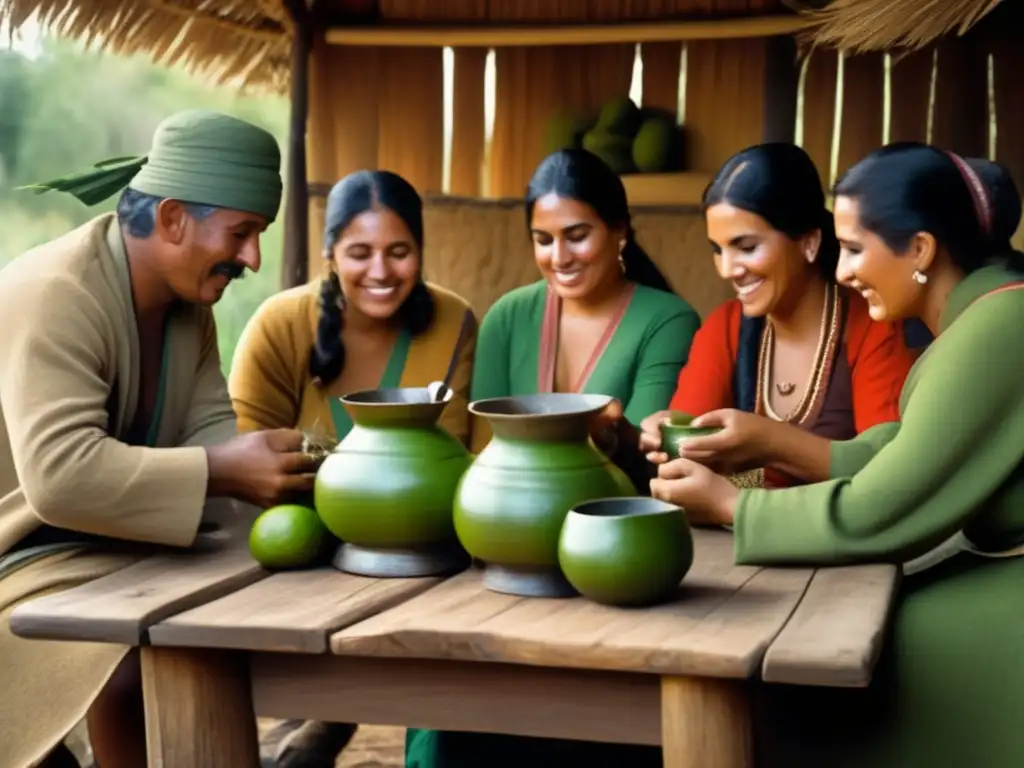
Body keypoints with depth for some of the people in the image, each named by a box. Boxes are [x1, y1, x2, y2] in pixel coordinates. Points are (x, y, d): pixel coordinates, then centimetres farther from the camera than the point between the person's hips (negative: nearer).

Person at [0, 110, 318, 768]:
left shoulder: (189, 297, 4)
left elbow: (208, 426, -1)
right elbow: (60, 475, -36)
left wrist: (275, 463, -22)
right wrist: (220, 473, -34)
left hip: (117, 545, 9)